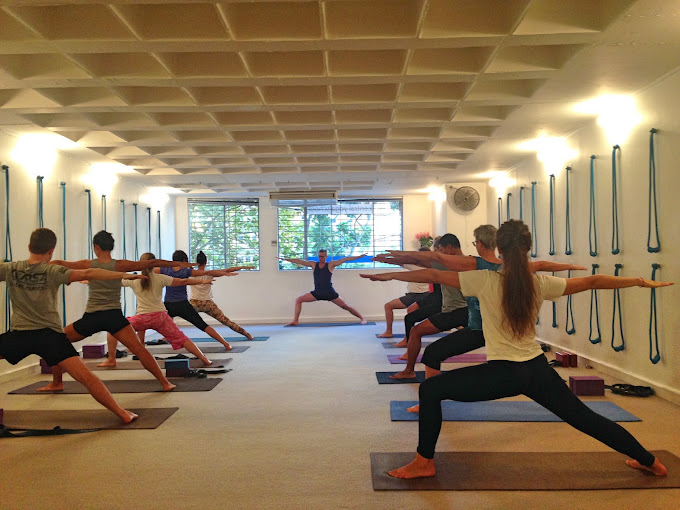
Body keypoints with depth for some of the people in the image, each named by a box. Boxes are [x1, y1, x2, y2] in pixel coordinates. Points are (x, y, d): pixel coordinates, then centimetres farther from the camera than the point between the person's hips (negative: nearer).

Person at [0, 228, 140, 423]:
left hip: (18, 335, 2)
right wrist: (123, 275, -13)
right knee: (85, 376, -7)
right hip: (49, 334, -2)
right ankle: (122, 413, -7)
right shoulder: (53, 271, -4)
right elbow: (87, 274, -14)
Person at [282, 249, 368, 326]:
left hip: (329, 293, -3)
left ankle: (362, 318, 9)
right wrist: (286, 259, 6)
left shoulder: (331, 265, -3)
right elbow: (299, 261, 6)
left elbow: (345, 259, -8)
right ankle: (295, 321, 1)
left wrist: (359, 256, -11)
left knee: (345, 306, -3)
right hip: (317, 293, 3)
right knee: (298, 300, -4)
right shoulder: (313, 264, 5)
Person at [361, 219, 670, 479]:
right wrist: (642, 282, 20)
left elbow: (433, 276, -7)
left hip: (502, 374, -5)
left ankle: (424, 463, 6)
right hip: (537, 370, 5)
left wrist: (391, 275, 4)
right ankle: (647, 461, 37)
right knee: (582, 416, 23)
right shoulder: (540, 283, 0)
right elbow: (592, 282, 8)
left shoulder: (485, 281, -11)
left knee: (431, 389, 3)